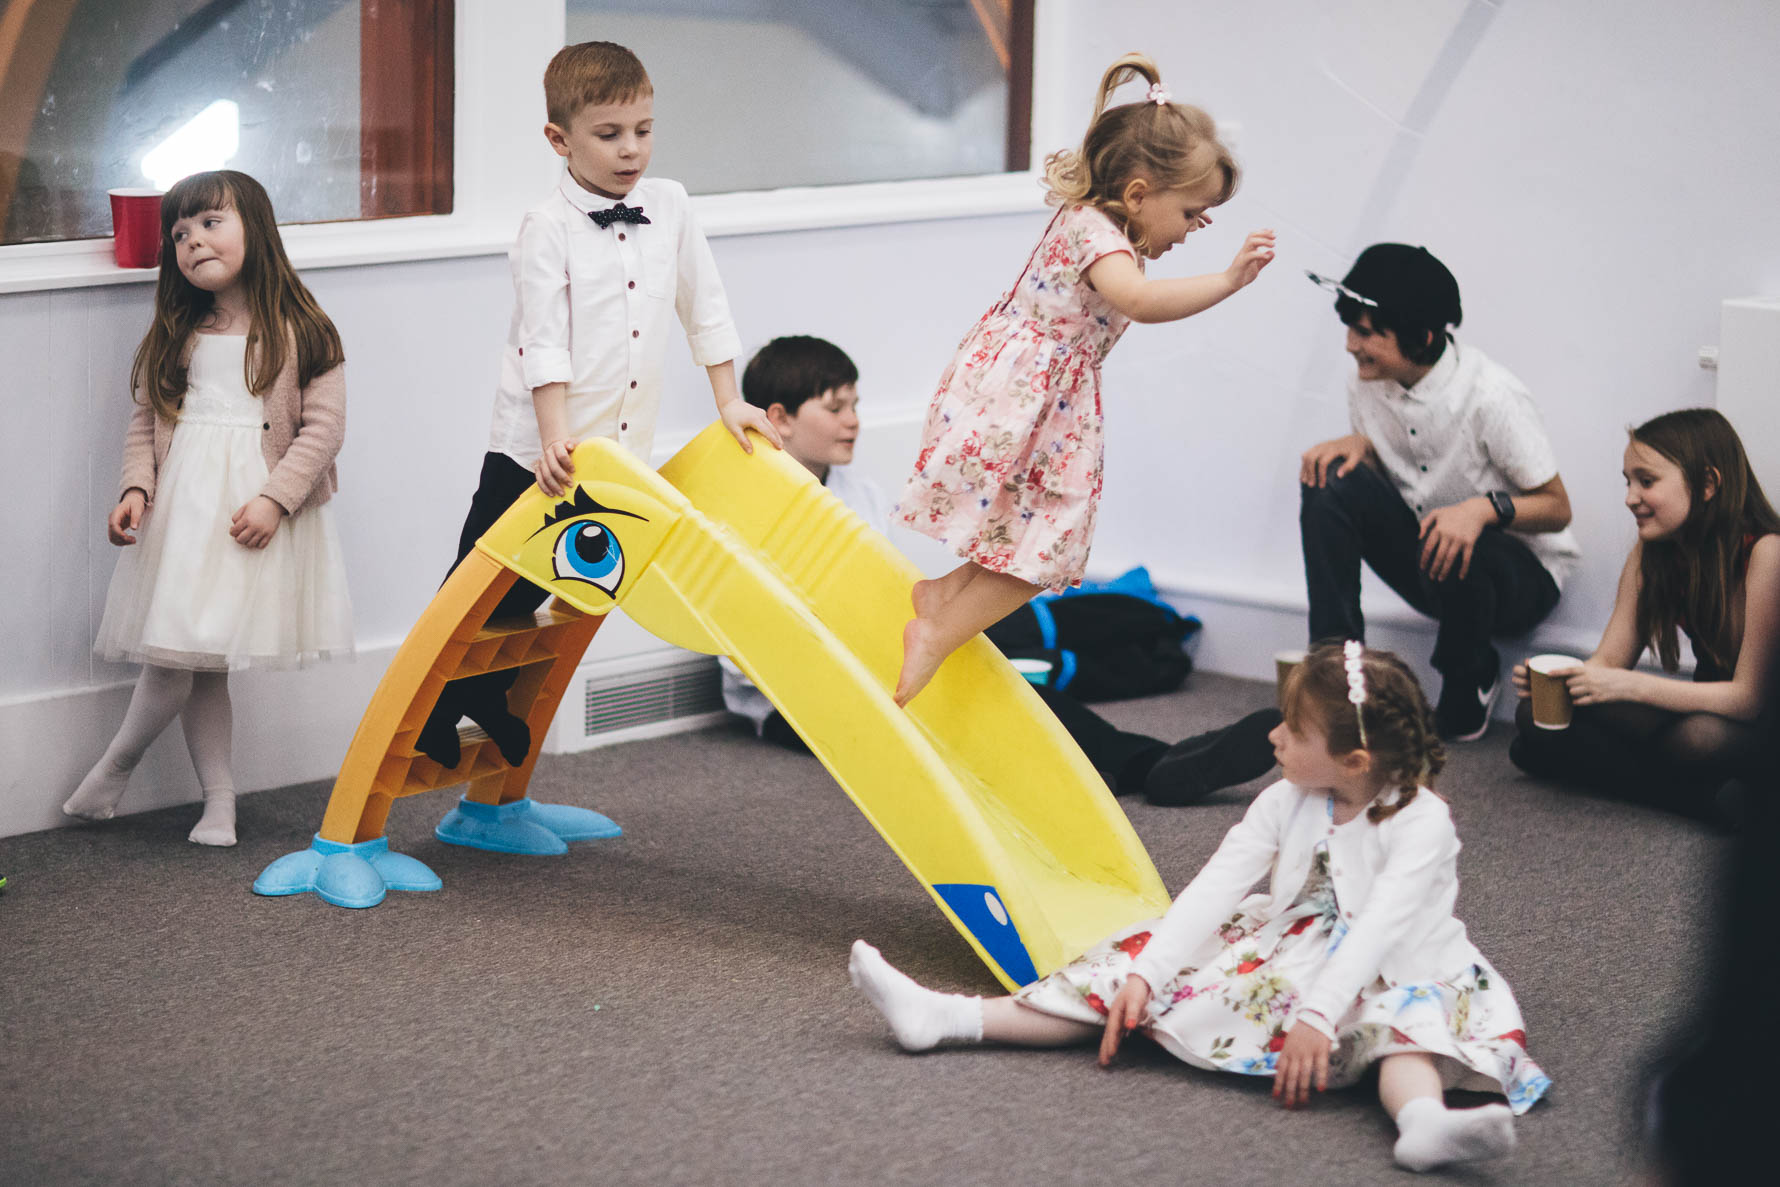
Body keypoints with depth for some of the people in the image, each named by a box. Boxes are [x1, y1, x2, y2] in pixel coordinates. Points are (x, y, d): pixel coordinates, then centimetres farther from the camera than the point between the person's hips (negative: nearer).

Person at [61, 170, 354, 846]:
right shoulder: (175, 336, 13)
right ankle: (219, 799, 12)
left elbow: (323, 424, -5)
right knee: (188, 660, 2)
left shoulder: (299, 333, -1)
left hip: (253, 509, -4)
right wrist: (136, 488, -3)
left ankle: (114, 768, 11)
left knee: (191, 655, -8)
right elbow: (146, 421, 14)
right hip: (180, 508, 4)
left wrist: (275, 498, -14)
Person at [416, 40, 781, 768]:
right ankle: (430, 714, 19)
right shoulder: (548, 228, -11)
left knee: (530, 598, 16)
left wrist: (729, 403, 12)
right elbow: (544, 342, -17)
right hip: (538, 455, -5)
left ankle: (491, 699, 36)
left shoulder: (670, 206, 4)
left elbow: (704, 308, 13)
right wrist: (557, 438, -26)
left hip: (619, 454, 5)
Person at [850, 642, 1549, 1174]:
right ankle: (947, 1019, -10)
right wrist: (1142, 974, -14)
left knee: (1404, 1015, -41)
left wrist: (1317, 1017, -40)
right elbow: (1214, 889, -4)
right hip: (1293, 950, 5)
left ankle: (1424, 1121, -74)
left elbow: (1379, 928, -29)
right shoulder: (1287, 804, 0)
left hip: (1383, 976, -5)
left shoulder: (1420, 823, -18)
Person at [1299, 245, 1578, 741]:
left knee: (1456, 553, -39)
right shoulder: (1367, 384, -7)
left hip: (1523, 574, -5)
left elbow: (1557, 509, -17)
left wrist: (1486, 508, -37)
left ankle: (1469, 686, -6)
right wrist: (1357, 445, -14)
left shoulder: (1489, 397, -24)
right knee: (1331, 483, -17)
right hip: (1424, 555, 5)